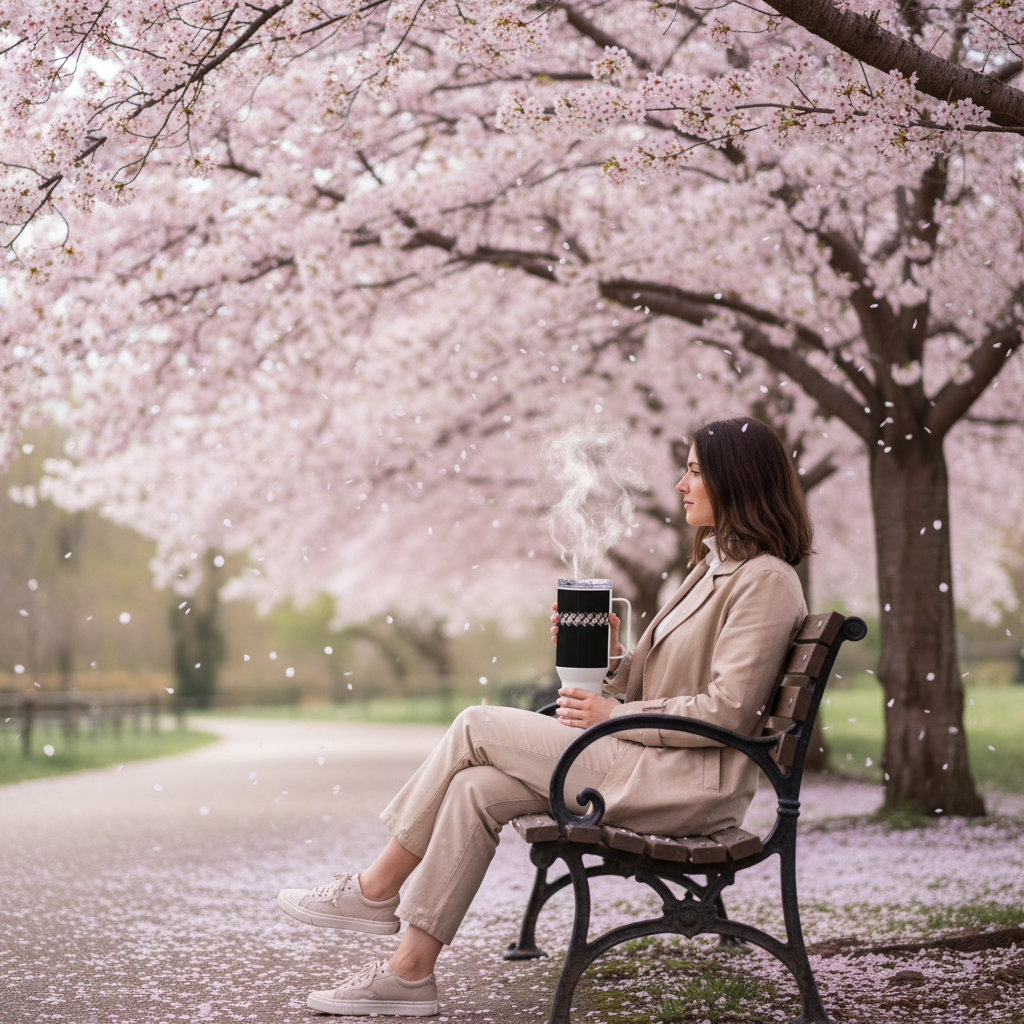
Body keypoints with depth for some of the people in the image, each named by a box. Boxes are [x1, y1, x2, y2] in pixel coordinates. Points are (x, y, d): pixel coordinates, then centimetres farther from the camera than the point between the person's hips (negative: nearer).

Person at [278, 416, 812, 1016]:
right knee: (477, 788, -10)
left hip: (692, 784, -9)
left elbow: (727, 709, -19)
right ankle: (412, 970, -10)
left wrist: (614, 717, -13)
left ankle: (376, 891, 2)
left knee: (476, 729, -10)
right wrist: (608, 653, 1)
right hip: (651, 768, 9)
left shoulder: (766, 580, -10)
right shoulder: (714, 570, 21)